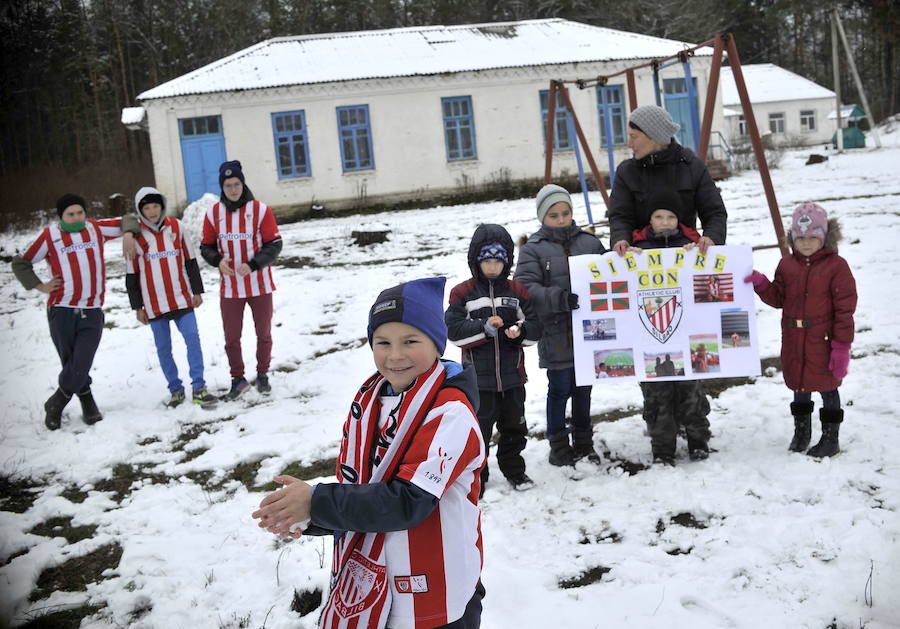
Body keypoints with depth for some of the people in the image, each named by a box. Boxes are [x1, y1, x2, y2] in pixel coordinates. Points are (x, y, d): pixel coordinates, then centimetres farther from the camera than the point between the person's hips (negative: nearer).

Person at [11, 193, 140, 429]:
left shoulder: (96, 228, 7)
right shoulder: (50, 235, 2)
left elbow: (125, 221, 21)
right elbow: (21, 262, 11)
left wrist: (128, 234, 0)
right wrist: (39, 286, 1)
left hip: (92, 312, 1)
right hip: (61, 311, -1)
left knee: (80, 365, -8)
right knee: (71, 364, 5)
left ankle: (55, 406, 15)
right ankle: (88, 403, 26)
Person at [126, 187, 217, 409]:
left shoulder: (176, 227, 3)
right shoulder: (135, 235, -1)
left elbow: (190, 260, 10)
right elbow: (131, 274, 3)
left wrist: (197, 291, 8)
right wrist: (137, 307, 2)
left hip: (181, 298, 1)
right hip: (154, 304, -1)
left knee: (192, 338, -8)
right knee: (163, 347, 5)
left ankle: (198, 388, -2)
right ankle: (176, 389, 16)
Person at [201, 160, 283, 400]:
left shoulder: (260, 210, -7)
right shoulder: (213, 214, 0)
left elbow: (274, 244, -7)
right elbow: (206, 247, 7)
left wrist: (253, 264, -20)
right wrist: (218, 261, -14)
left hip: (260, 286, -1)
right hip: (230, 288, 2)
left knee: (263, 333, 12)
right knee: (231, 337, 6)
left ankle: (262, 375, 31)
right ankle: (238, 379, 24)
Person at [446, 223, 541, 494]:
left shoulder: (517, 292, 4)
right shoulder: (463, 293, -4)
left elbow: (535, 327, 4)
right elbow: (453, 329, -11)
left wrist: (520, 331, -17)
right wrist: (484, 327, -21)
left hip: (513, 376, 3)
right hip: (479, 379, -3)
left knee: (513, 427, 16)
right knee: (478, 430, 4)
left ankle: (514, 470, 34)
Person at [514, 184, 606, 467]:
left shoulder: (589, 242, 7)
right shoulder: (533, 249, -5)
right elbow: (525, 288, -16)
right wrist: (558, 298, -28)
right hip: (556, 336, -4)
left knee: (583, 388, 16)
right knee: (560, 390, 5)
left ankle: (584, 443, 32)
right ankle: (559, 447, 21)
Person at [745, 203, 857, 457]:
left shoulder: (836, 266, -9)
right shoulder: (787, 265, 6)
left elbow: (845, 309, -10)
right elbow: (778, 298, 10)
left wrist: (842, 346, -12)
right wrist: (761, 284, -10)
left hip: (823, 341, -4)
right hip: (793, 342, 5)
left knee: (827, 387, 7)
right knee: (799, 385, 16)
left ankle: (831, 437, 21)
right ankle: (801, 432, 32)